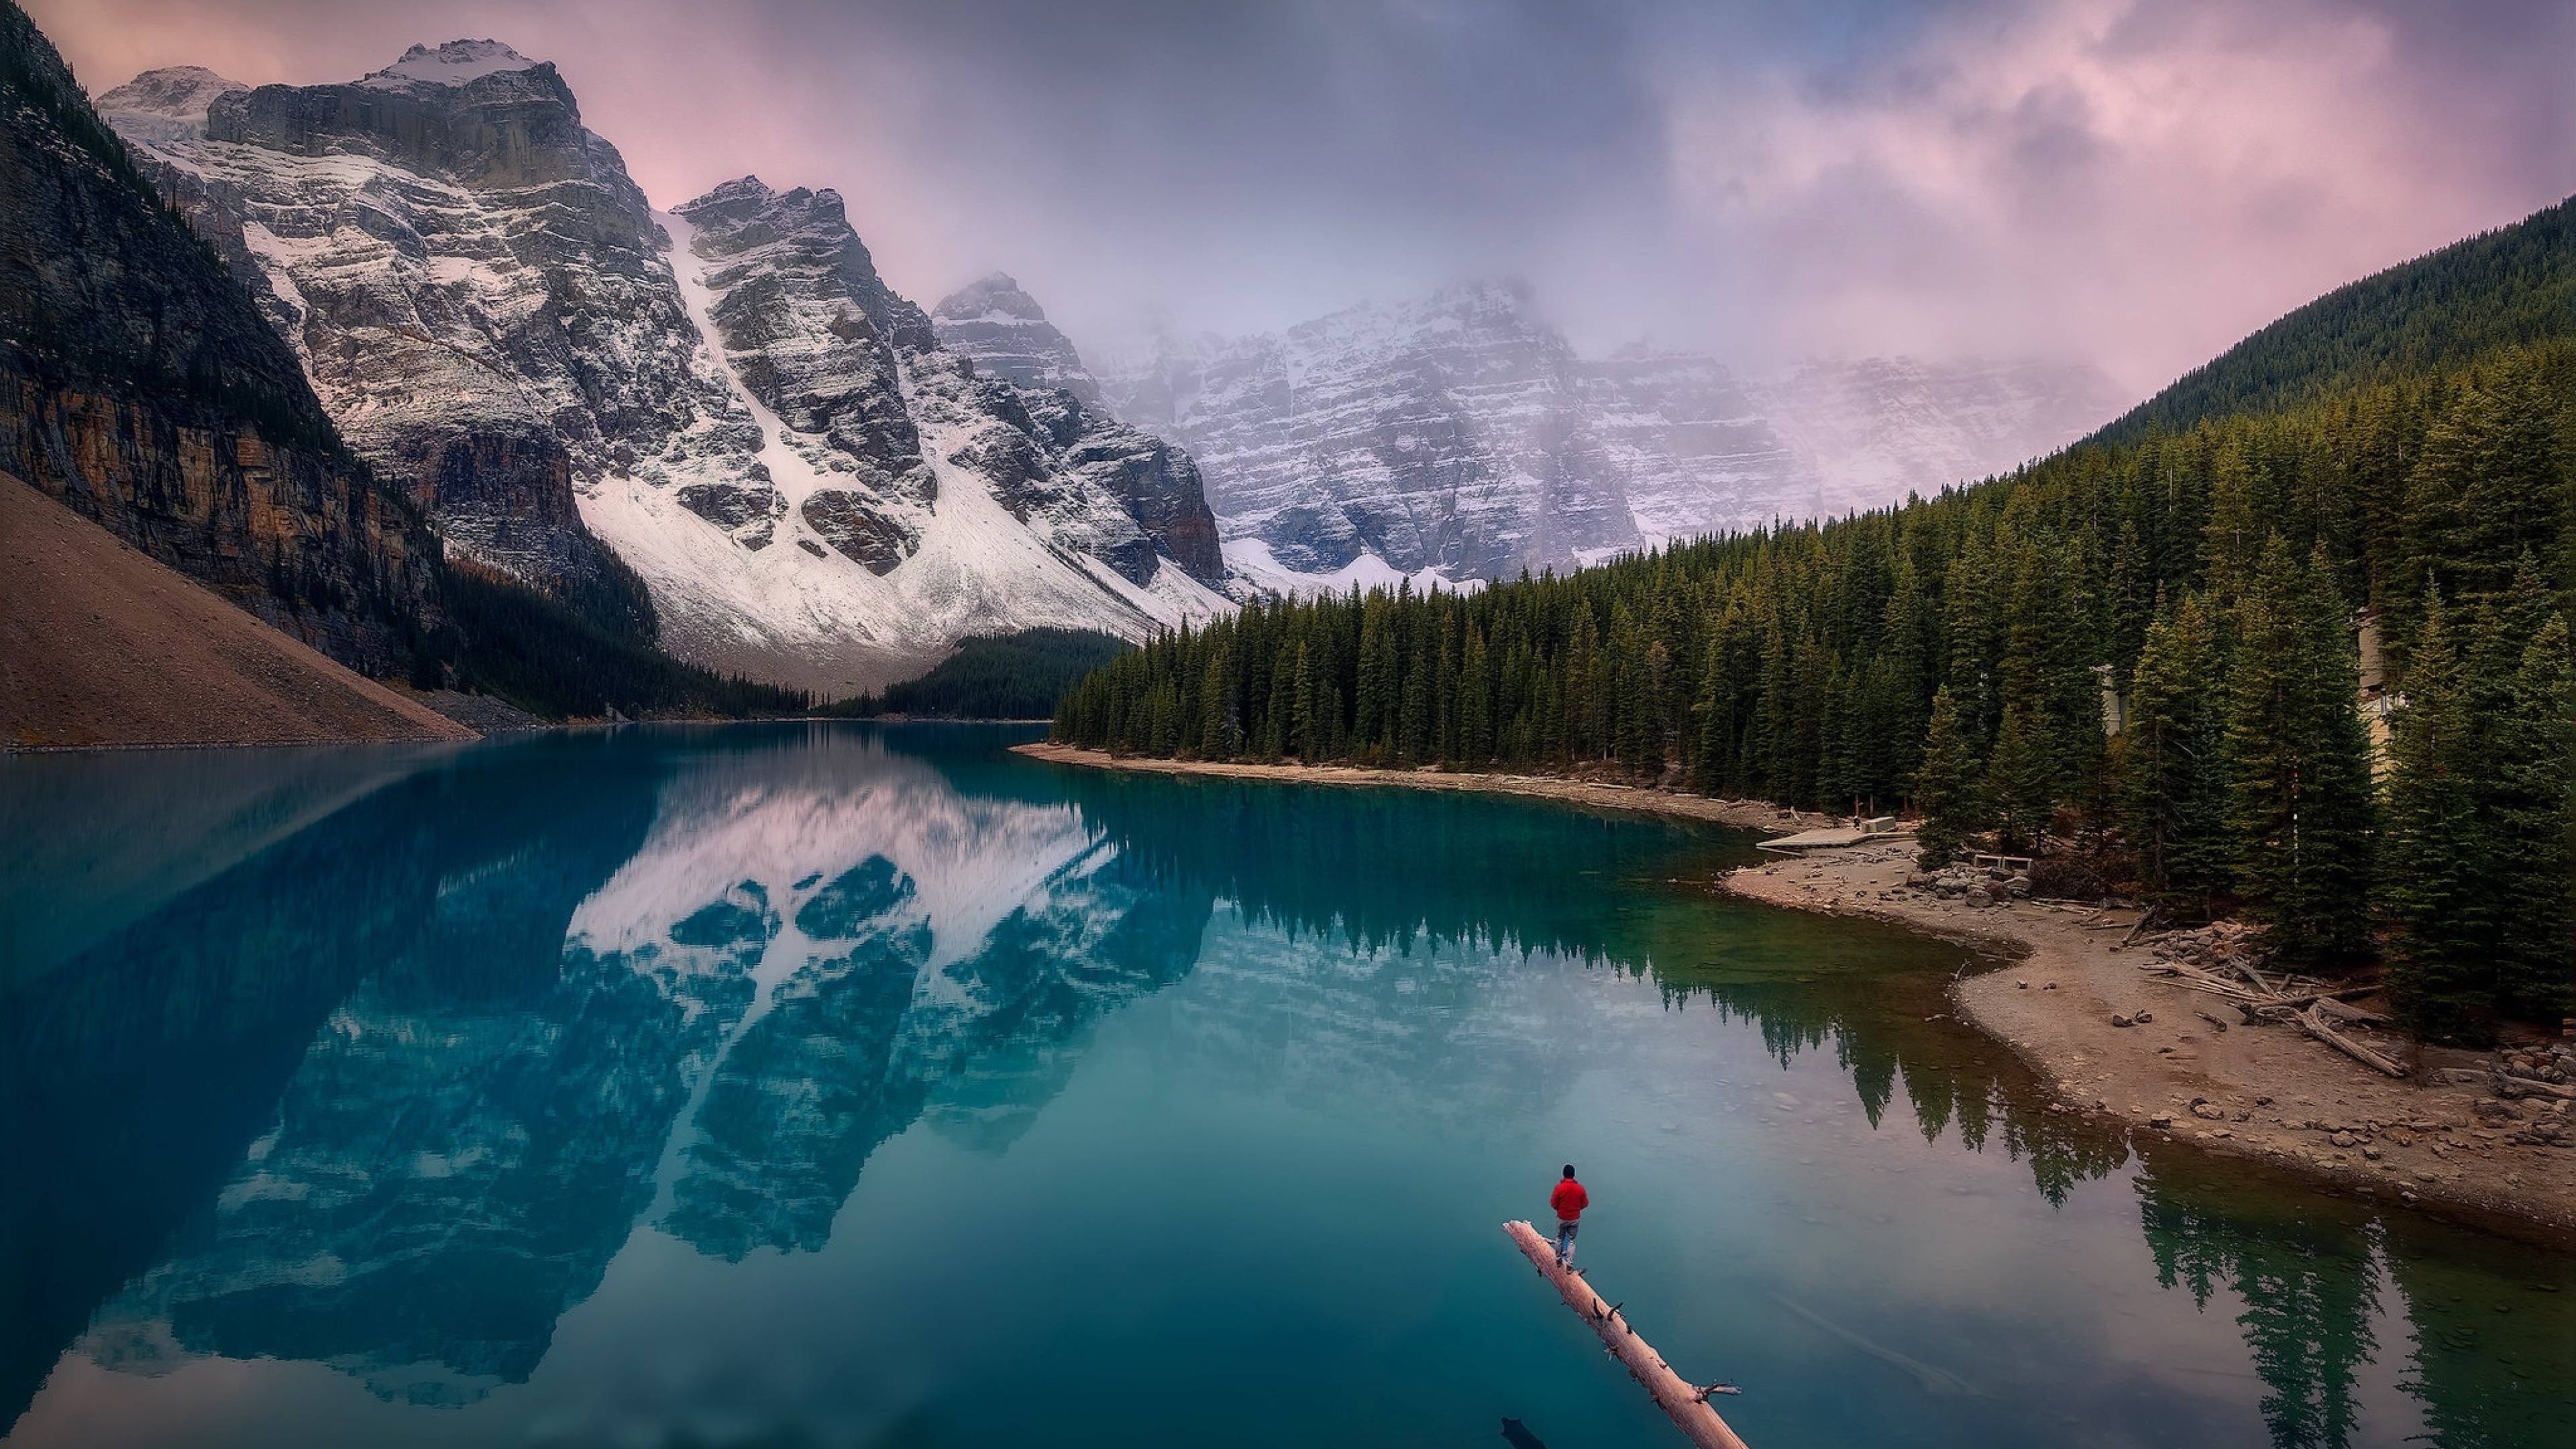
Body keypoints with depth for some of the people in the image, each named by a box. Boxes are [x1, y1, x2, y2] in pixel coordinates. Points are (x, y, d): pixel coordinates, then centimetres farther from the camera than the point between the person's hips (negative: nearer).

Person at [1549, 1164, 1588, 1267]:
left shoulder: (1559, 1187, -19)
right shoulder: (1580, 1188, -13)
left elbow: (1553, 1204, -13)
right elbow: (1585, 1204, -4)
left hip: (1562, 1218, -1)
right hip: (1574, 1219, 1)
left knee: (1560, 1238, 20)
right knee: (1571, 1241, 13)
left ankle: (1558, 1259, 33)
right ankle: (1569, 1264, 13)